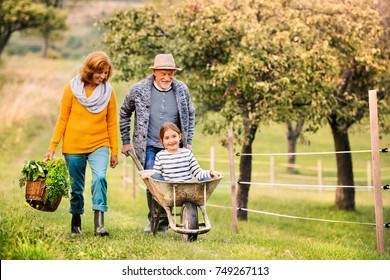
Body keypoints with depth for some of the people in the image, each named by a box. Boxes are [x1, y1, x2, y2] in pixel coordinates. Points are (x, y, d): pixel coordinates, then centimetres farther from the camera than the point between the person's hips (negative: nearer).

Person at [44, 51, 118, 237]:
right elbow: (62, 119, 1)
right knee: (76, 187, 9)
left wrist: (114, 151, 5)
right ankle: (76, 221, 29)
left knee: (100, 178, -22)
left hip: (99, 145, 0)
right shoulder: (72, 88, -3)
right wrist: (53, 147, -2)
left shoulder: (108, 91, 0)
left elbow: (112, 123, 5)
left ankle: (99, 223, -24)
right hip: (74, 146, 0)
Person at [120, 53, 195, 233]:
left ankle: (163, 223, 15)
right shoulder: (139, 90, -7)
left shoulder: (182, 90, 0)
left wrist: (188, 142, 12)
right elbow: (124, 114, 8)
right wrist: (125, 142, 9)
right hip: (149, 147, -2)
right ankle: (154, 220, 3)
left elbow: (190, 116, 15)